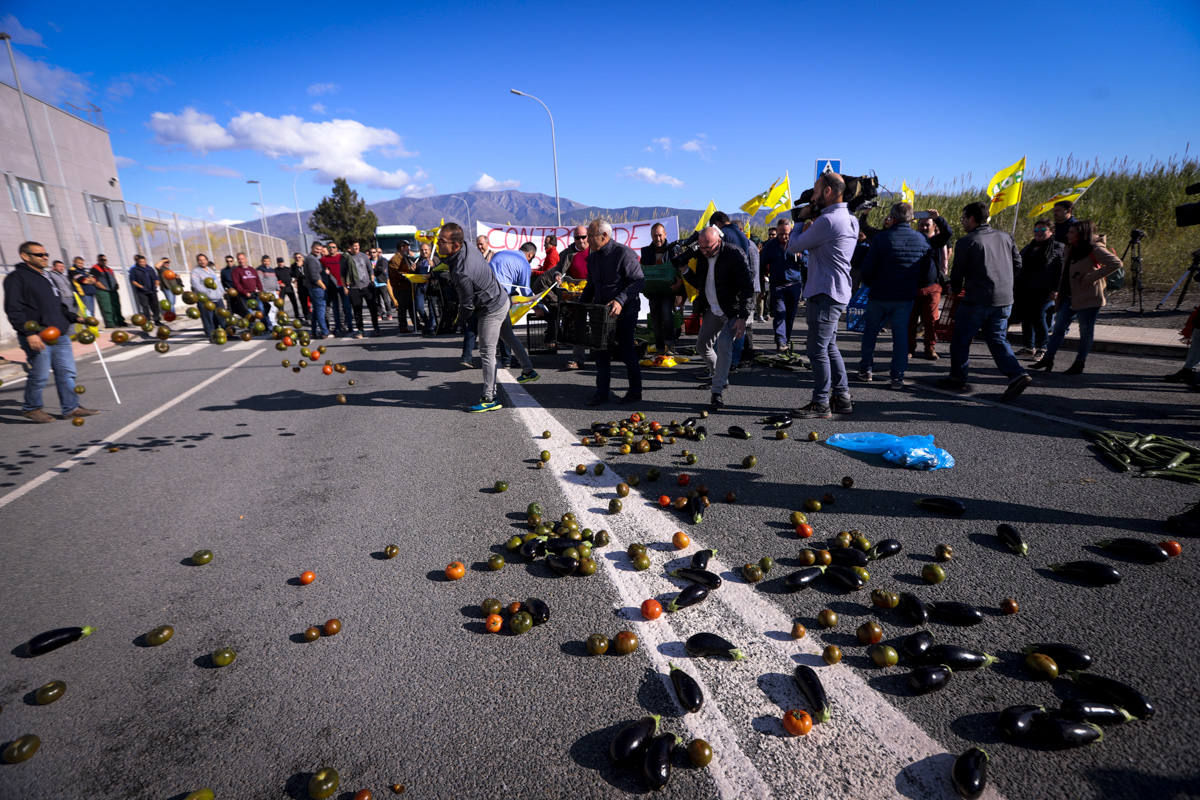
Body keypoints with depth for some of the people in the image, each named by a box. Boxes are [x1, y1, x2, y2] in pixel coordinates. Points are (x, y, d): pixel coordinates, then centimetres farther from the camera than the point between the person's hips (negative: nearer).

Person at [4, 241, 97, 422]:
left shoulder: (45, 277, 20)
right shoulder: (16, 277, -5)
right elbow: (13, 310, -13)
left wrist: (75, 317, 15)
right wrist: (29, 333, -21)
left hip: (59, 335, 7)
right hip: (38, 338, -7)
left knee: (67, 372, 5)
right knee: (40, 375, -2)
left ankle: (71, 407, 10)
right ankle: (31, 408, 15)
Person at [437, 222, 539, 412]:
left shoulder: (461, 273, -32)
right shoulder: (469, 249, -6)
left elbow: (468, 304, -20)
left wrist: (460, 316, -1)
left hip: (491, 310, -10)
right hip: (502, 299, 10)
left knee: (487, 353, -3)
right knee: (509, 336, 27)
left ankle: (489, 399, 5)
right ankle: (528, 371, 43)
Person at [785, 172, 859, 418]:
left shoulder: (828, 220, -17)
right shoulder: (849, 219, 15)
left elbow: (793, 246, -9)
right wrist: (809, 218, 10)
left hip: (825, 294, -10)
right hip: (837, 293, 10)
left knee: (818, 349, -5)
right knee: (829, 347, 16)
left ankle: (821, 404, 1)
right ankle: (842, 398, 23)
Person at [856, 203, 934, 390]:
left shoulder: (881, 238, -10)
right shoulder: (923, 241, 2)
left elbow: (867, 269, -11)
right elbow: (931, 275, 2)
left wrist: (870, 284, 9)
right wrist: (914, 286, 17)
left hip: (879, 295, -2)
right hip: (905, 297, 3)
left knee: (870, 330, 15)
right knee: (901, 334, 9)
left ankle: (866, 369, 20)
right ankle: (897, 377, 6)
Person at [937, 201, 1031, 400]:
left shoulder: (966, 242, -8)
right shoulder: (1005, 237, 11)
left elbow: (957, 272, -4)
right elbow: (1017, 264, 14)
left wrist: (955, 289, 16)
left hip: (976, 301, -6)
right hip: (1004, 301, 6)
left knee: (961, 339, 8)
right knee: (997, 339, 13)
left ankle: (957, 379, 15)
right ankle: (1018, 375, -3)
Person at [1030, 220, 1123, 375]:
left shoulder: (1095, 249, -13)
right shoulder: (1071, 249, 10)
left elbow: (1116, 263, -19)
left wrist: (1092, 277, -22)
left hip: (1088, 297, -7)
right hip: (1070, 296, 8)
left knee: (1086, 332, 4)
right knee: (1059, 327, 7)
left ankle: (1079, 364, 12)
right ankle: (1048, 359, 12)